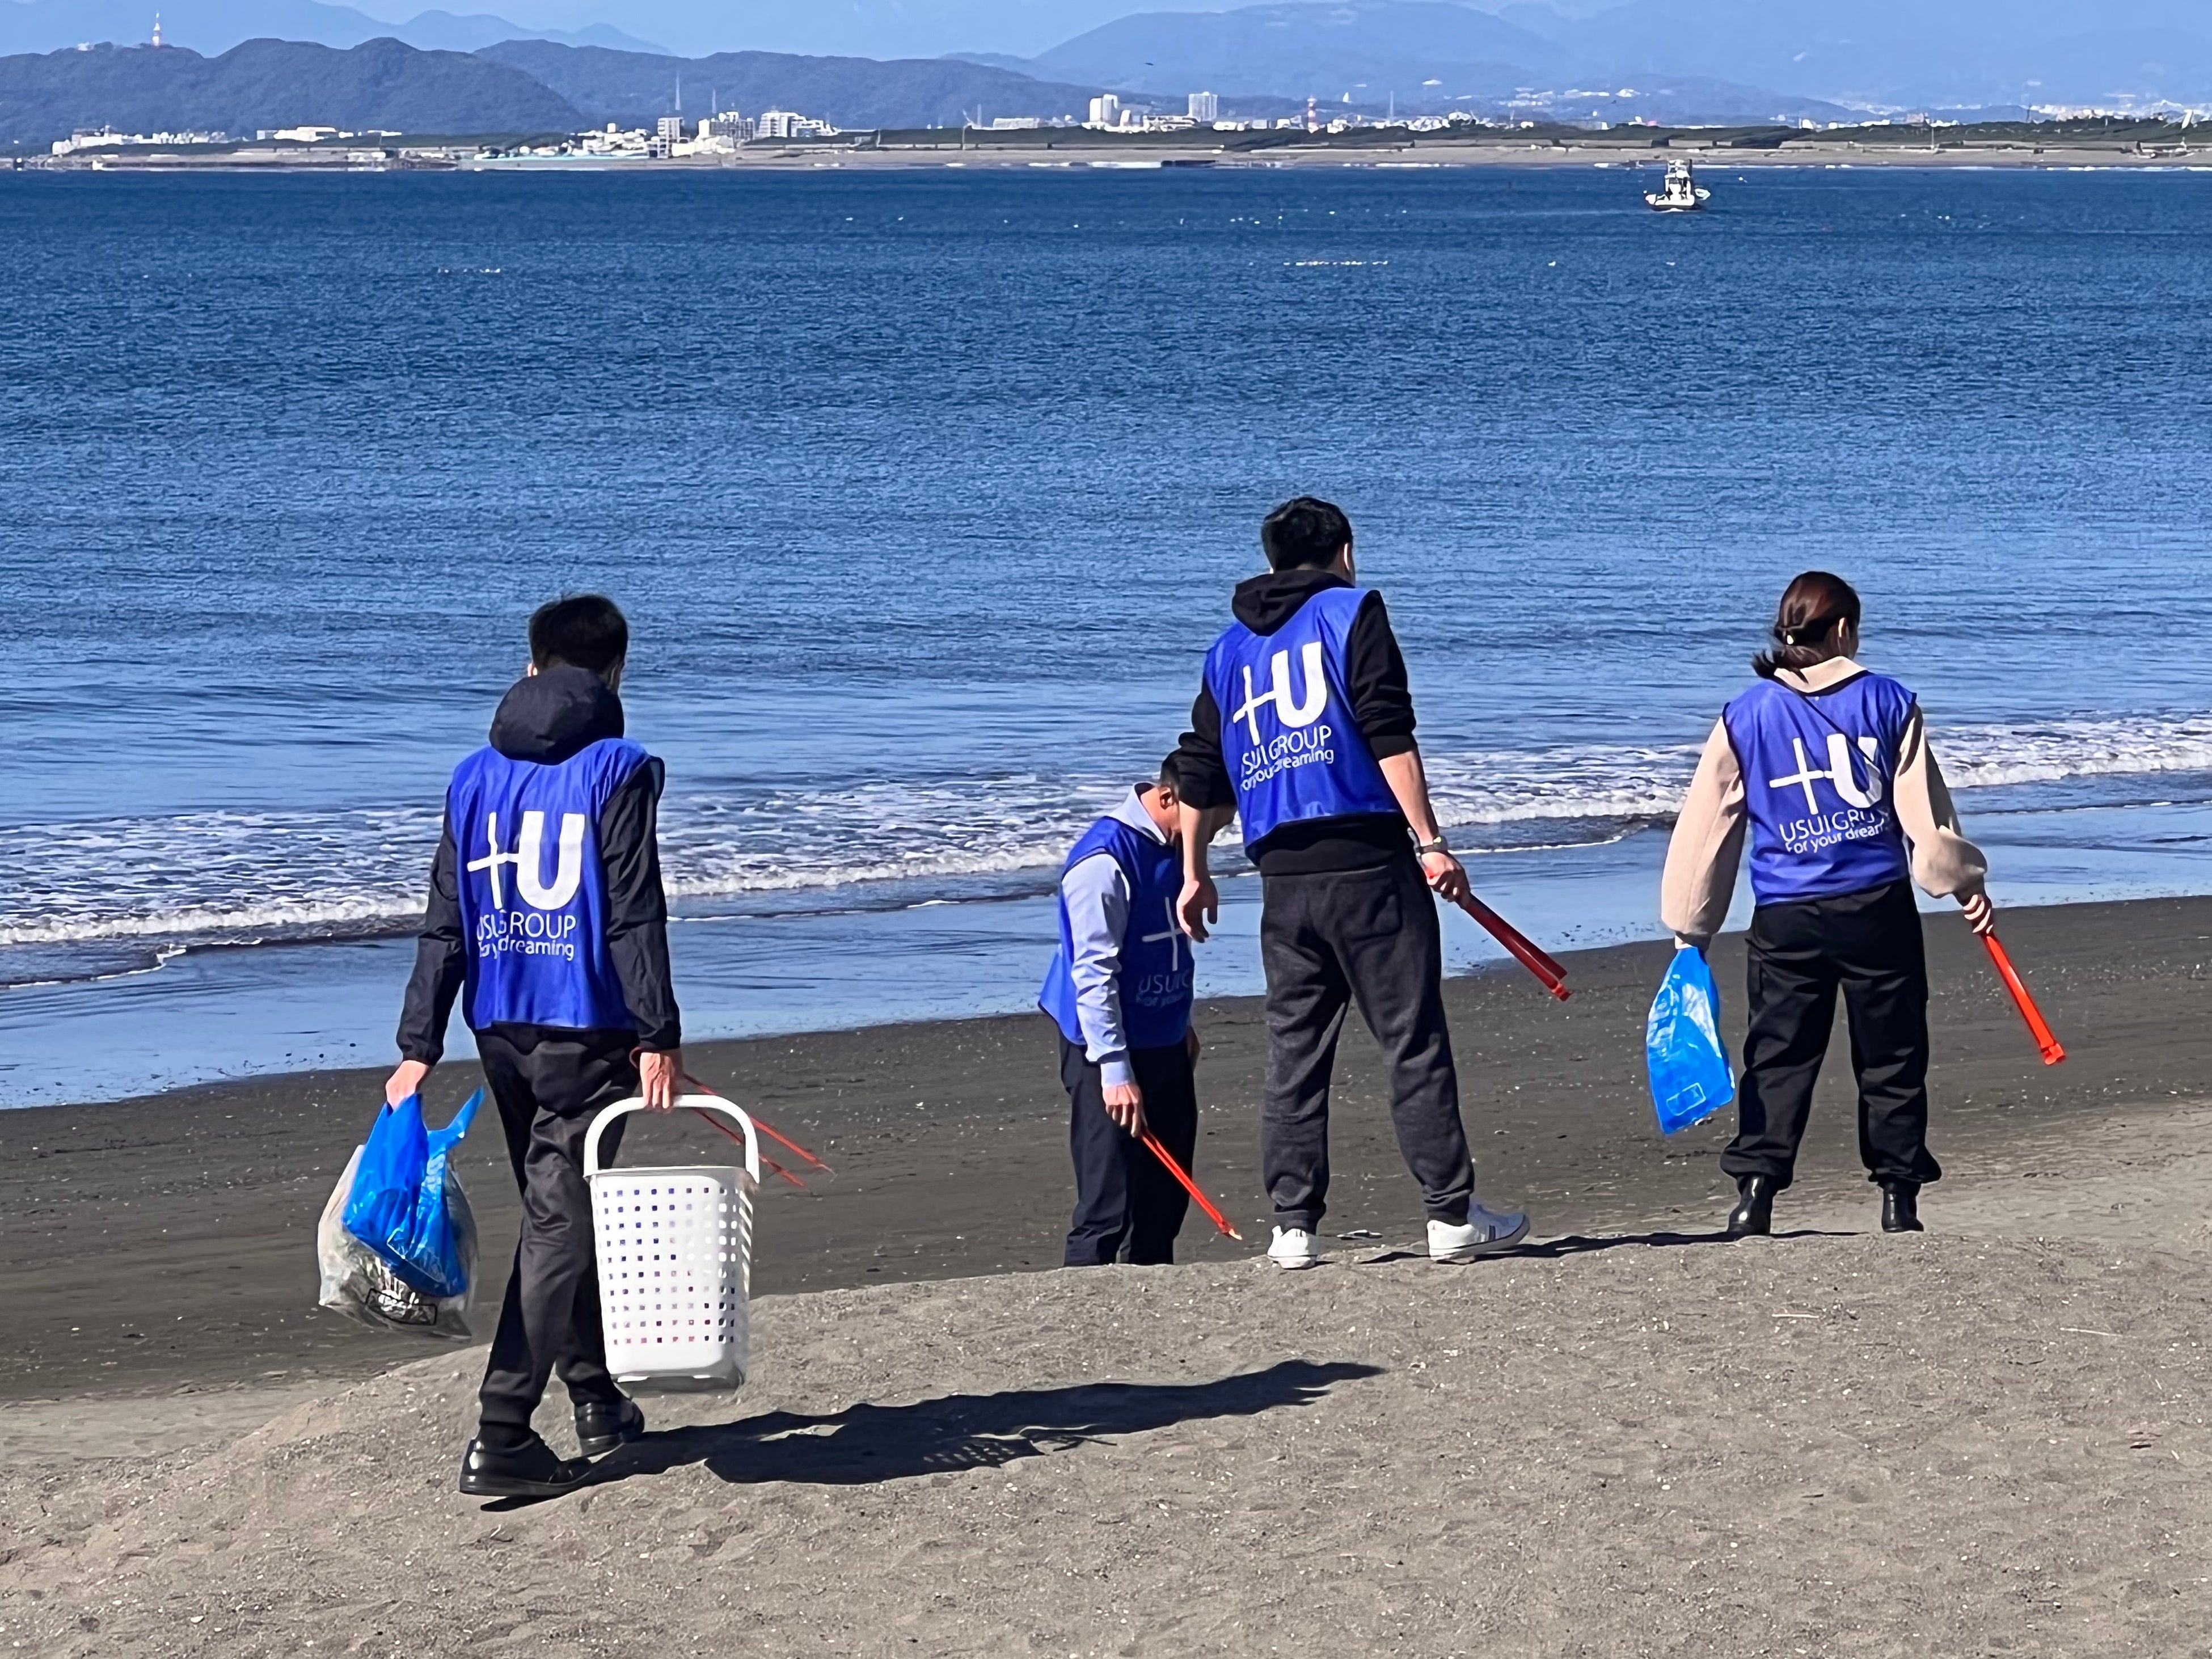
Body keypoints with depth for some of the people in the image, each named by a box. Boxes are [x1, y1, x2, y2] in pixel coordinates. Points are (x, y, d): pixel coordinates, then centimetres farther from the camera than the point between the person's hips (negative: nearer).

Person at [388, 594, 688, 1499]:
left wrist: (419, 1046, 9)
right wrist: (659, 1036, -11)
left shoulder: (476, 776, 9)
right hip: (586, 1029, -6)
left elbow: (445, 921, 8)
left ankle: (597, 1400, 31)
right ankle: (500, 1437, -12)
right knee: (561, 1222, -5)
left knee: (556, 1211, 20)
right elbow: (636, 917, -13)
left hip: (501, 1027, 6)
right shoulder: (618, 771, -8)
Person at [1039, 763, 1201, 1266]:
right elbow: (1093, 974, -23)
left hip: (1164, 1044, 9)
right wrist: (1115, 1072, -24)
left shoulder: (1170, 847, 7)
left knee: (1166, 1190, 13)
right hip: (1110, 1049, -9)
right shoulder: (1105, 861, -21)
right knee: (1111, 1197, -10)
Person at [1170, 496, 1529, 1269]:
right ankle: (1452, 1215, -2)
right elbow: (1389, 737, -9)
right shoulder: (1353, 611, 3)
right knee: (1414, 1040, -2)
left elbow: (1200, 776, 23)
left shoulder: (1230, 648, 19)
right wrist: (1430, 842, -10)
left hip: (1282, 873, 5)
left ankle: (1294, 1226, 4)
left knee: (1293, 1051, 8)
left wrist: (1194, 873, 34)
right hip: (1367, 859, -5)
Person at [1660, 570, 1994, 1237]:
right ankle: (1899, 1193, 9)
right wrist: (1964, 883, 15)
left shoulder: (1744, 717, 4)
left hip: (1787, 919, 1)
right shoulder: (1889, 703, 1)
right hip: (1878, 908, 0)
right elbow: (1925, 809, 3)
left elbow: (1706, 826, 7)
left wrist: (1691, 926, 14)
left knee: (1778, 1056, 5)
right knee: (1892, 1056, 8)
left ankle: (1757, 1186, -7)